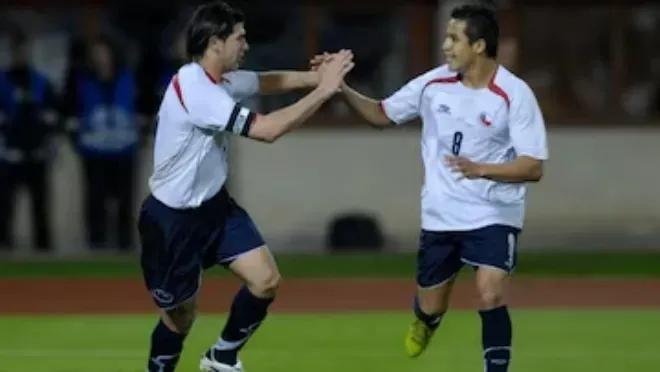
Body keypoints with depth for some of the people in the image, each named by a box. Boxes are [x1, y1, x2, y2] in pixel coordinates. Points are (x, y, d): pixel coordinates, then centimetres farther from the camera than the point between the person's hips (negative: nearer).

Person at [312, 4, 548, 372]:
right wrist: (342, 87, -5)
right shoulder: (433, 84, -4)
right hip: (441, 215, 4)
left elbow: (533, 167, -18)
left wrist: (480, 169, -32)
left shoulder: (514, 94, -16)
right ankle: (425, 319, 52)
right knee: (431, 306, 14)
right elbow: (382, 114, 10)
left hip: (494, 216, -4)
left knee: (491, 294, -23)